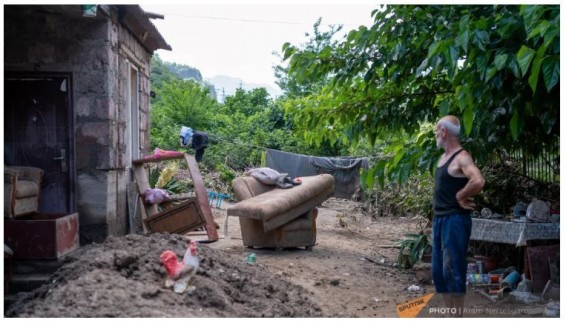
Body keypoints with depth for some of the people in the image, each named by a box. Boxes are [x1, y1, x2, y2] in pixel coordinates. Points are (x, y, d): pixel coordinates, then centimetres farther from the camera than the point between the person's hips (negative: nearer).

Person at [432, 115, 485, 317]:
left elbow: (478, 181, -32)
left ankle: (458, 315, 3)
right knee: (438, 271, 12)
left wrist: (460, 197, -16)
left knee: (453, 269, -6)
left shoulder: (461, 157, -14)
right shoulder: (444, 157, 14)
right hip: (439, 219, 9)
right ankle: (451, 313, 21)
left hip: (455, 220, -9)